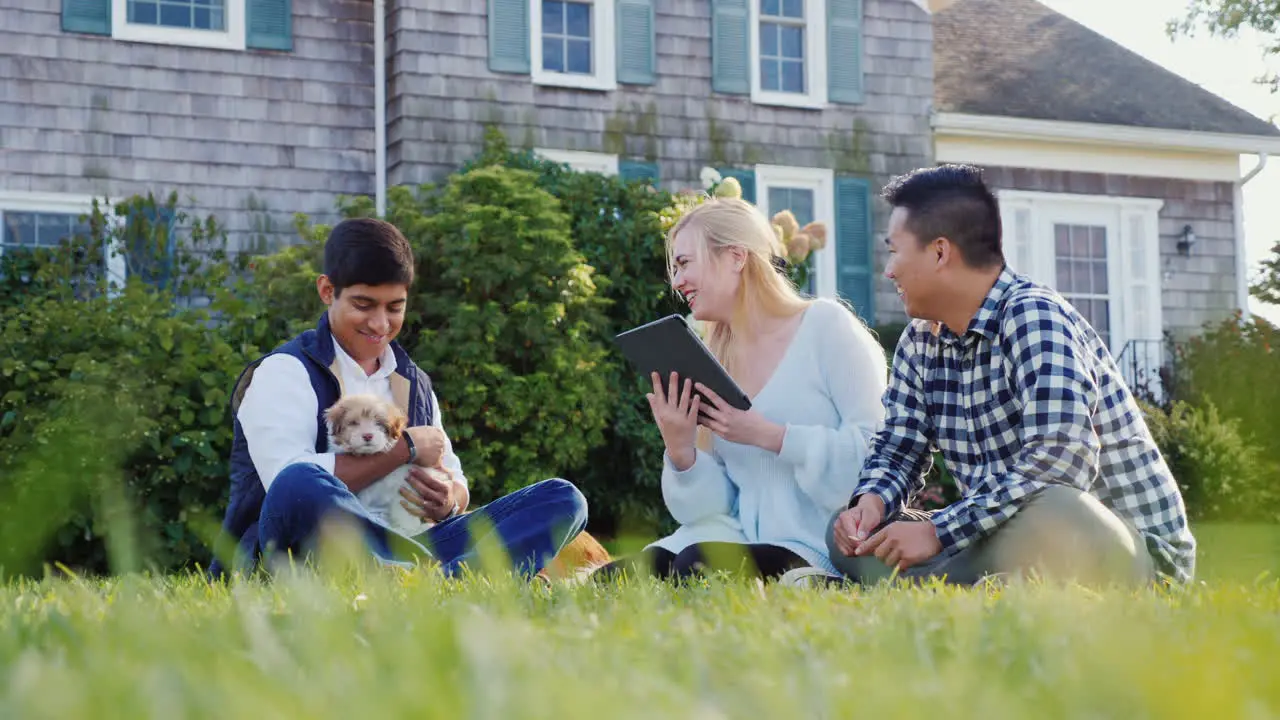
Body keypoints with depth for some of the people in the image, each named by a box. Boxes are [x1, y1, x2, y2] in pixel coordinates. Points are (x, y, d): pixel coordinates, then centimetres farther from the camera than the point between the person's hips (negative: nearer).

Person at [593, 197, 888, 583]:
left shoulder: (826, 325, -1)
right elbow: (709, 505, 12)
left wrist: (767, 435, -17)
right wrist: (681, 453, -9)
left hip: (815, 547, -4)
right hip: (736, 536, 5)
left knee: (699, 565, -32)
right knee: (609, 582, -19)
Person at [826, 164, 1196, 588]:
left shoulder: (1034, 318, -17)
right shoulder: (921, 342, 8)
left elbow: (1061, 465, -29)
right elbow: (896, 450, 12)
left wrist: (939, 533, -28)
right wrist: (871, 501, -11)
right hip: (1006, 543, 8)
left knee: (1046, 513, -40)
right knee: (851, 532, -3)